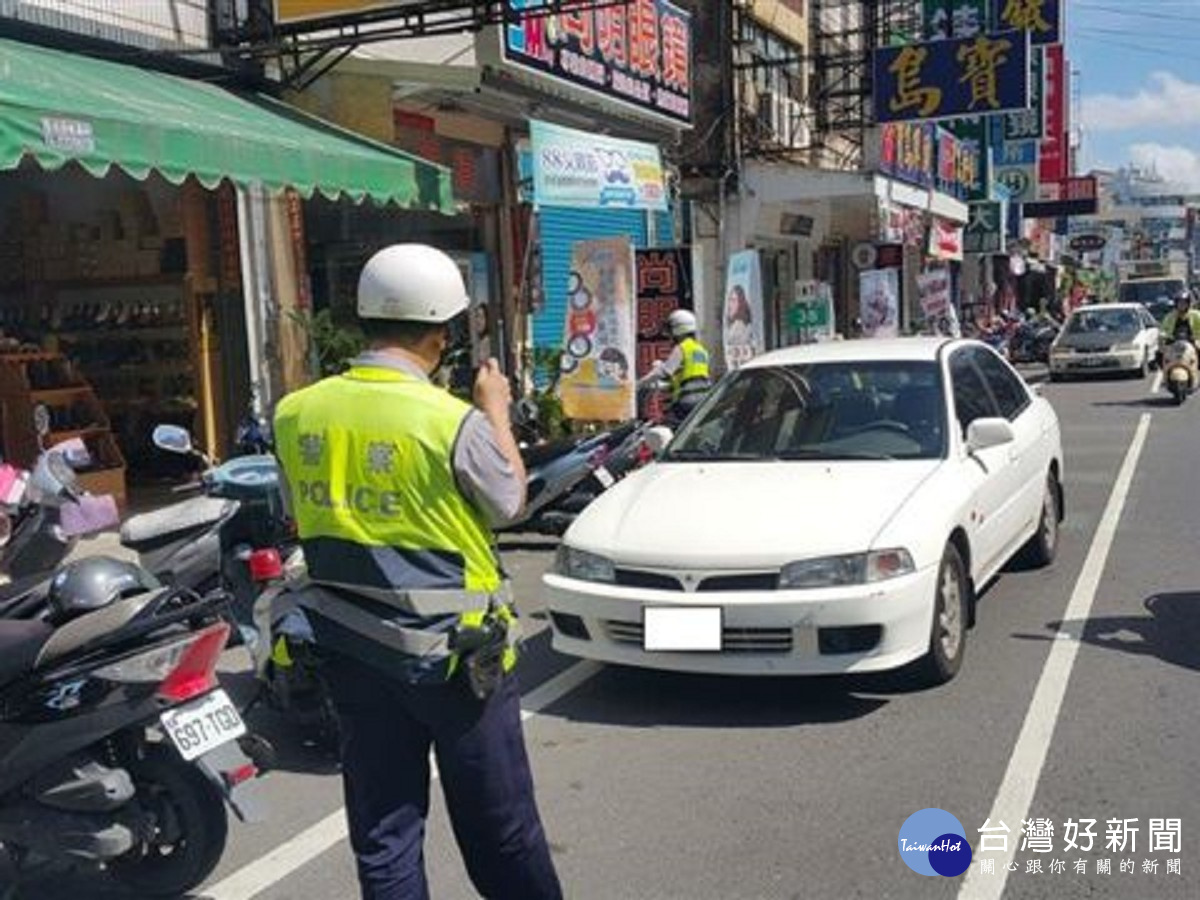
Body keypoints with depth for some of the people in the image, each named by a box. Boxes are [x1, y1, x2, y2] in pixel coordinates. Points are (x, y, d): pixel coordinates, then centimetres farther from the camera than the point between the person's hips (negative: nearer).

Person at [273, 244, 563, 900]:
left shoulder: (294, 413, -4)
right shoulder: (454, 422, -20)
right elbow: (509, 503, -4)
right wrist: (496, 415, 10)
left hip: (352, 650, 5)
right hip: (454, 651, -4)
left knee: (382, 834, 14)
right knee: (499, 831, 13)